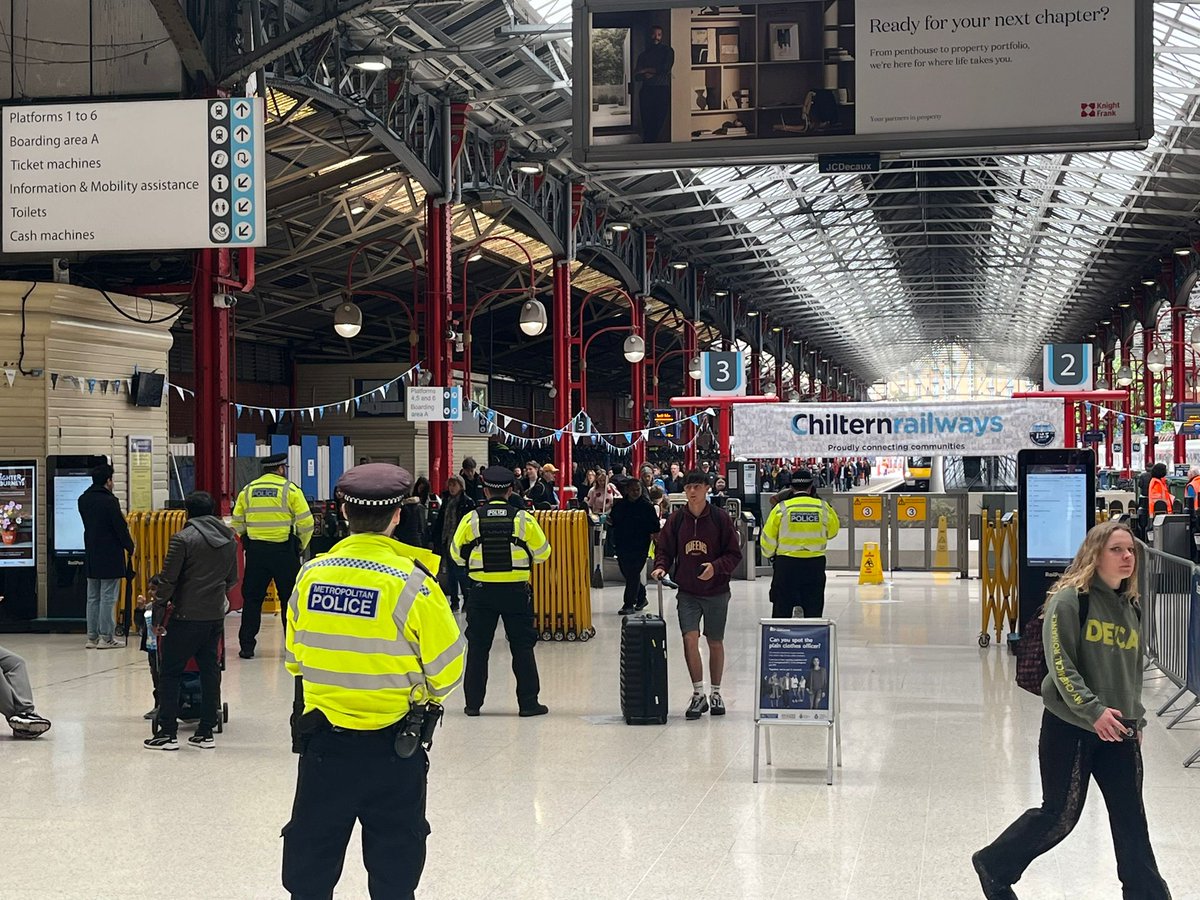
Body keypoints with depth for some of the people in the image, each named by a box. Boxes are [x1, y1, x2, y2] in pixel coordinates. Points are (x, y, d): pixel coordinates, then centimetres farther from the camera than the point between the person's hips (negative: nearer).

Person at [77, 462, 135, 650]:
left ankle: (92, 637, 14)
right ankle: (105, 638, -2)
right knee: (108, 597, -3)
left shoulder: (83, 500, 6)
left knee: (93, 597, 12)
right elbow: (120, 527, -13)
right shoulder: (109, 501, -16)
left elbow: (88, 524, 13)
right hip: (110, 557, -7)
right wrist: (130, 547, 0)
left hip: (91, 556, 7)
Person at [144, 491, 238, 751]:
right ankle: (206, 732, 13)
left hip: (187, 616, -6)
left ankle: (168, 733, 2)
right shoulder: (229, 539, 8)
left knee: (170, 672, 3)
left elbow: (167, 580, -11)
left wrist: (158, 614, -3)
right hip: (216, 615, 6)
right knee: (210, 671, 11)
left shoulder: (183, 539, -11)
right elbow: (232, 579, 17)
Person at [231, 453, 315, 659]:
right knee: (290, 598, 7)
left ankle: (247, 646, 9)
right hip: (284, 551, -3)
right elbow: (306, 523, -6)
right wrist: (301, 546, 9)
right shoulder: (291, 490, -4)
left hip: (255, 551, 3)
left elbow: (237, 524, 9)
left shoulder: (247, 491, 8)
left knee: (252, 598, 10)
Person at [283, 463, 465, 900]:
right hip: (394, 746, -3)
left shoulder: (311, 575, -5)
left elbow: (293, 659, 7)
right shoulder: (413, 584, -16)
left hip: (323, 739, 3)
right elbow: (446, 671, -9)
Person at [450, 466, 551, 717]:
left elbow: (457, 554, 5)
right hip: (516, 590, -1)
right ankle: (528, 702, 9)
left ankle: (473, 702, 13)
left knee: (477, 646, 11)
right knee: (522, 646, 8)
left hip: (482, 591, 1)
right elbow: (542, 553, 1)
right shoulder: (524, 519, -6)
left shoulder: (471, 519, -4)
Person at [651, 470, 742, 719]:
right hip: (687, 593, 1)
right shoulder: (676, 519, 1)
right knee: (690, 639, -12)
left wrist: (716, 567, -20)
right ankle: (698, 694, -3)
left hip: (716, 592, -1)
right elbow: (664, 549, 9)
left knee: (715, 643, 10)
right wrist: (661, 567, -11)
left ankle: (716, 694, 24)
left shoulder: (720, 518, -6)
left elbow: (734, 554, -4)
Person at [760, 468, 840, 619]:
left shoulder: (781, 508, -6)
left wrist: (768, 553, 20)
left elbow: (768, 537, -1)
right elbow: (833, 531, 15)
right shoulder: (823, 507, -2)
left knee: (782, 612, 7)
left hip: (786, 564, -1)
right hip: (815, 565, 1)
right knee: (813, 611, 9)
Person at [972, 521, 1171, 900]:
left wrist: (1136, 719, 15)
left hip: (1118, 730, 6)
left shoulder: (1131, 607, 9)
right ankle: (993, 867, 24)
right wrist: (1094, 710, -24)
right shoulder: (1069, 600, -12)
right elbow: (1060, 665, -18)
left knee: (1130, 817, 5)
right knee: (1060, 815, 4)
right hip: (1069, 727, -6)